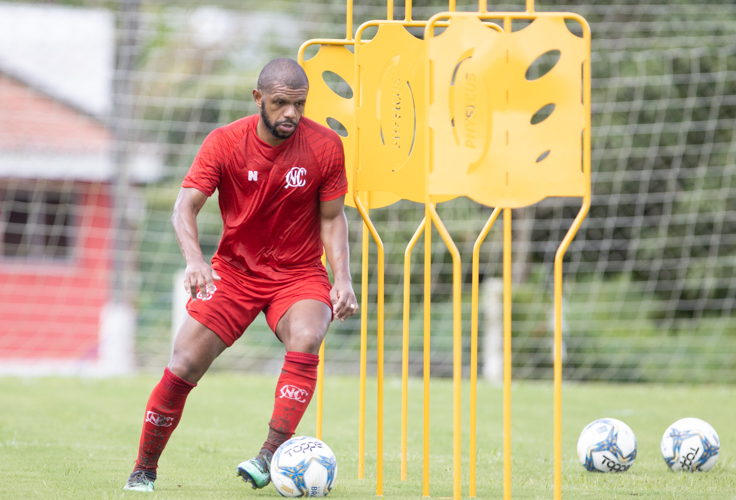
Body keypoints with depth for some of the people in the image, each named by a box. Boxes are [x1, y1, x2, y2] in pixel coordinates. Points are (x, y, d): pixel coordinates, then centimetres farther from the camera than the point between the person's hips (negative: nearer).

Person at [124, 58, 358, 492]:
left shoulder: (325, 147, -9)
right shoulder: (224, 143, -11)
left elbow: (332, 217, 1)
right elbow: (186, 207, -14)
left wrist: (343, 279, -12)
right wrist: (194, 258, -34)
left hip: (299, 273, 0)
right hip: (235, 270, 0)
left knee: (306, 341, -32)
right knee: (184, 365, -11)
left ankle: (270, 456, -35)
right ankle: (143, 472, 6)